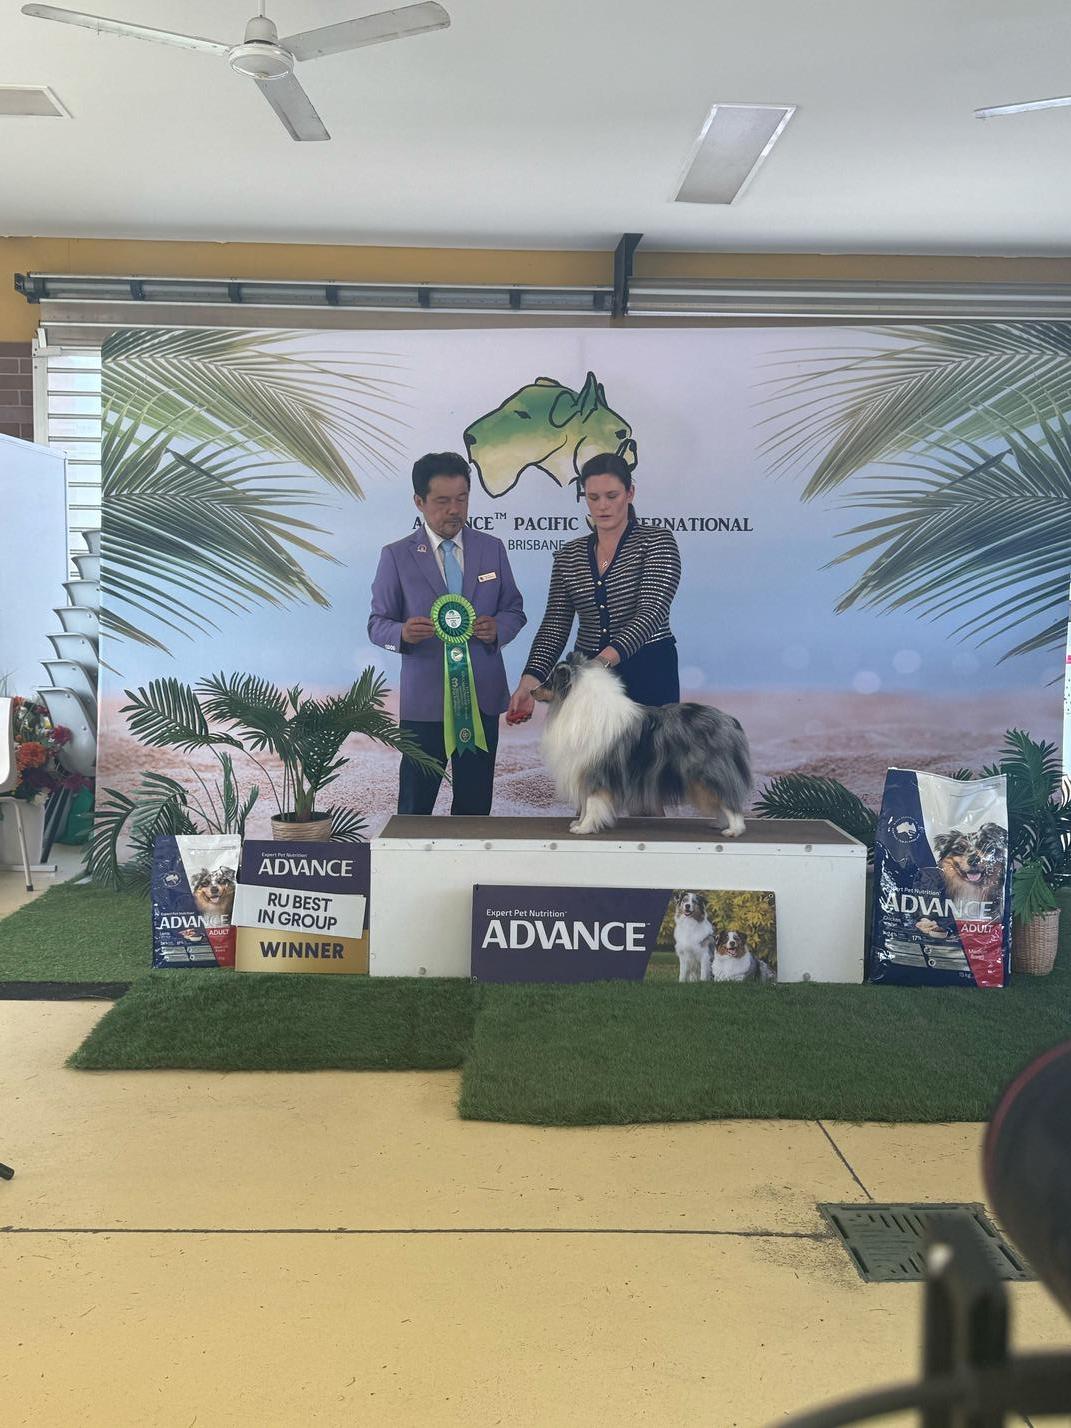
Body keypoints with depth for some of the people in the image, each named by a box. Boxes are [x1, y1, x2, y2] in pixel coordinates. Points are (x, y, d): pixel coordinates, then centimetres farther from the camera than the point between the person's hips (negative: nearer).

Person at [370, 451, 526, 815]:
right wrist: (402, 633, -22)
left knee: (475, 804, 8)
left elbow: (514, 610, 12)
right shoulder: (396, 556, 0)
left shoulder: (492, 548, 8)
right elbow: (377, 624, 2)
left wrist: (497, 628, -11)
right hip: (424, 699, -2)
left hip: (483, 695, 2)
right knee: (415, 805, 3)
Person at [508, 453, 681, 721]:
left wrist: (606, 657, -33)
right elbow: (555, 626, 2)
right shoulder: (568, 556, 8)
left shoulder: (656, 541, -5)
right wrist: (531, 679, -15)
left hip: (648, 675, -3)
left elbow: (652, 611, -18)